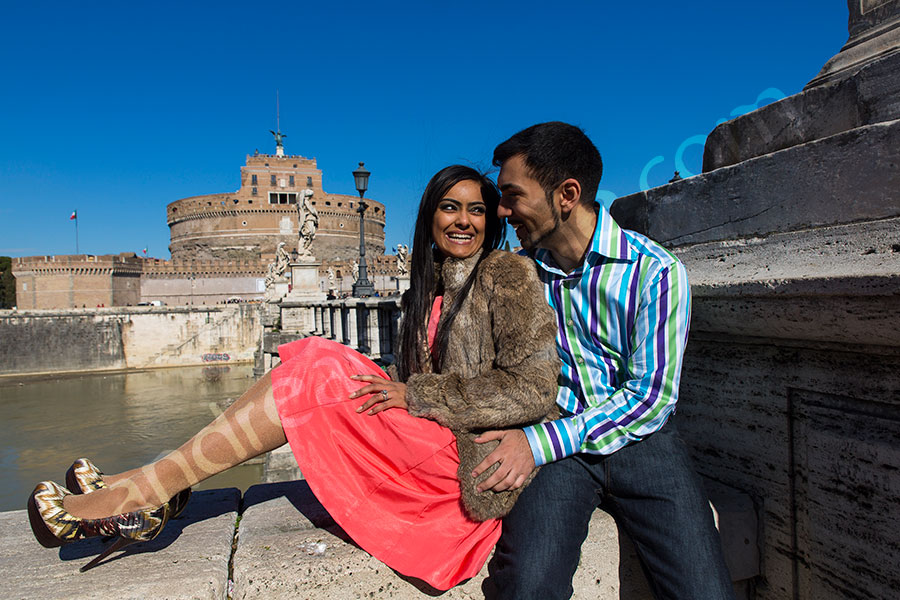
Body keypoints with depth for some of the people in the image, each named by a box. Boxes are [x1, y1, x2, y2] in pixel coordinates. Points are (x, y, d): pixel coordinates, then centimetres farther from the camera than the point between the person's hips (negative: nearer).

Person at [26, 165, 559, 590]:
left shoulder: (509, 273, -7)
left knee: (320, 371, -18)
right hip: (429, 448, 7)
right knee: (314, 358, -6)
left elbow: (534, 390, -16)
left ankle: (149, 487, -8)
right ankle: (156, 491, -5)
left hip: (473, 465, -6)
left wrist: (417, 396, -16)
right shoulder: (431, 290, 15)